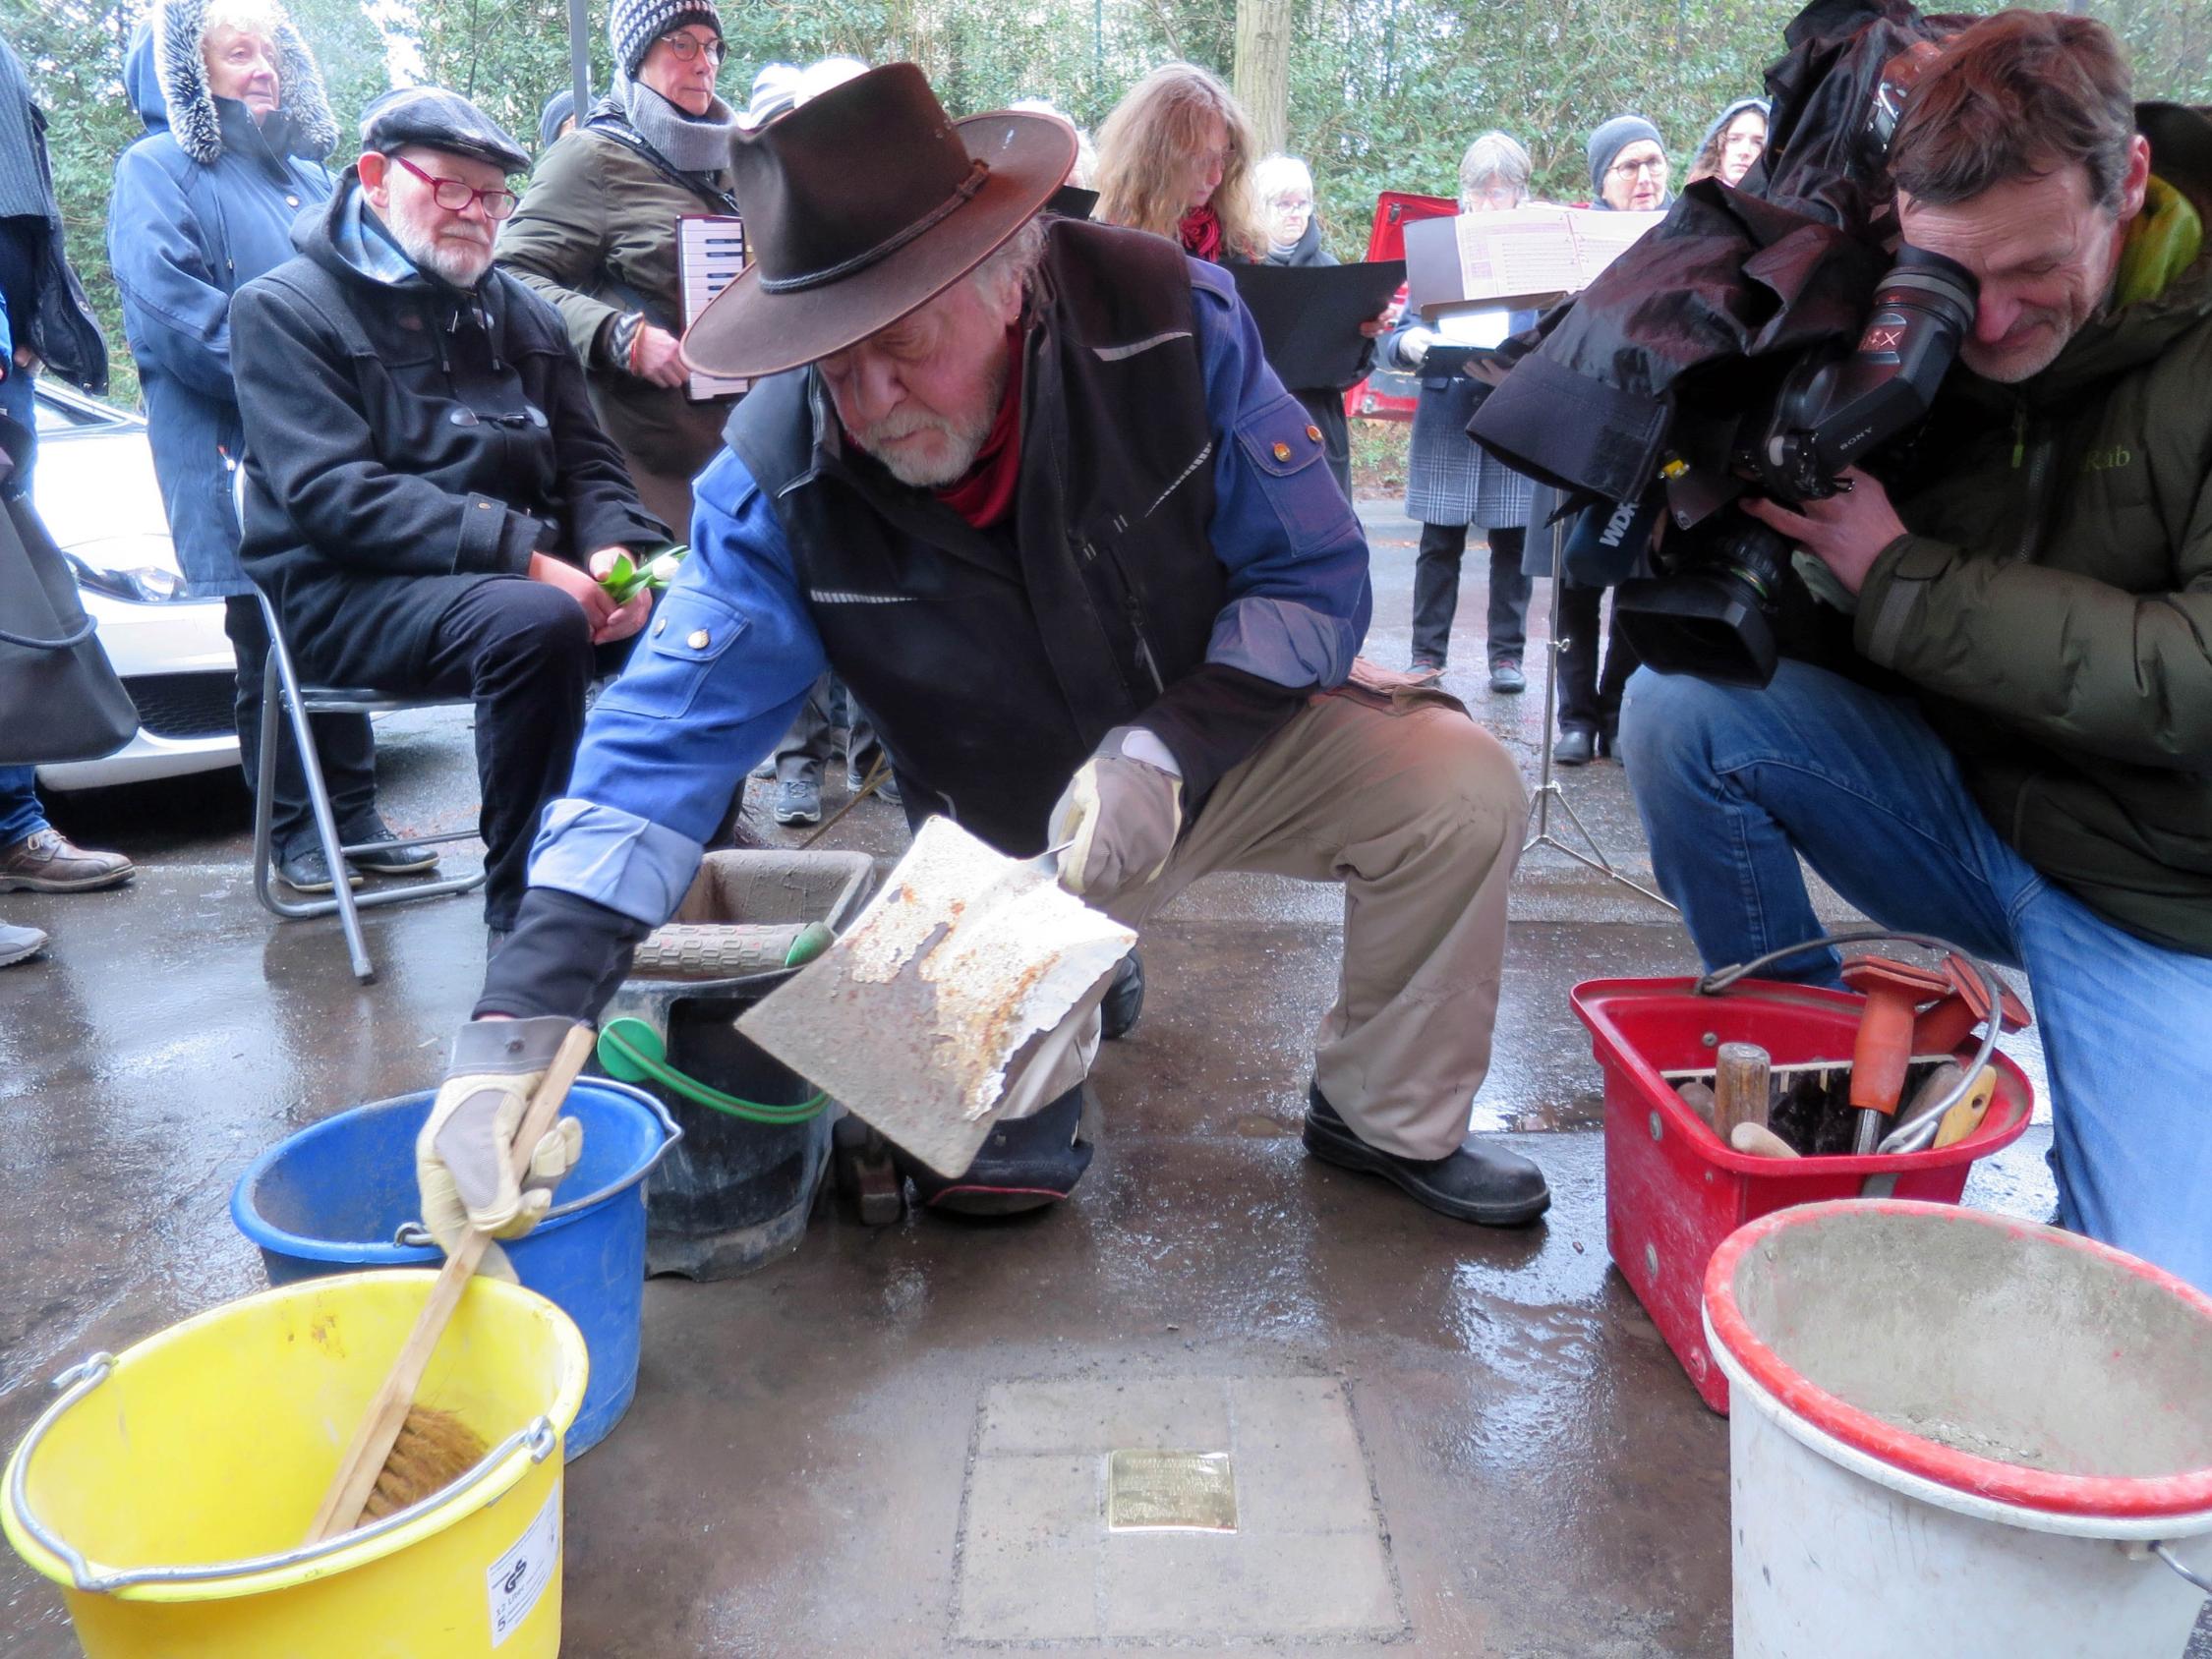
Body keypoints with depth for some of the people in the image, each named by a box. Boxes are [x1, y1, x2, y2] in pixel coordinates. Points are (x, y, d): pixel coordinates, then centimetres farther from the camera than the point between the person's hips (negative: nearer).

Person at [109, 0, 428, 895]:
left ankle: (355, 817, 14)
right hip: (239, 460, -5)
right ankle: (292, 832, 7)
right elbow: (169, 308, -11)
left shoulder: (308, 174, 23)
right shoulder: (157, 171, 3)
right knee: (270, 647, -2)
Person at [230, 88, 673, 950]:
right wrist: (523, 555, -24)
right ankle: (523, 914, -26)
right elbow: (332, 493, -13)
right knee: (537, 621, -36)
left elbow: (588, 463, 14)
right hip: (356, 590, -5)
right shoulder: (285, 308, 1)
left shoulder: (520, 313, 19)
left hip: (530, 570, 6)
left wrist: (612, 550, -11)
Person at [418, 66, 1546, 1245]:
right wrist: (518, 1020, -38)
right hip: (1012, 841, 0)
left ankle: (1389, 1119, 4)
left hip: (1234, 738, 1)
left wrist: (1168, 754, -31)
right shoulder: (779, 478, -23)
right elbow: (665, 737, -27)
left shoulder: (1167, 317, -23)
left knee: (1461, 788, -22)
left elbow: (1317, 576, -16)